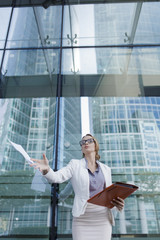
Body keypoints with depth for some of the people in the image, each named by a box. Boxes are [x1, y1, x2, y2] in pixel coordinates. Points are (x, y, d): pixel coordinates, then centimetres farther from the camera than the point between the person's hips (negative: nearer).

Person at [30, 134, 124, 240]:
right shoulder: (75, 164, 2)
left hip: (103, 218, 3)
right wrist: (46, 169, -34)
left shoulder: (106, 169, 11)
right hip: (83, 218, -2)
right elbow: (56, 177, -13)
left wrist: (118, 203, -8)